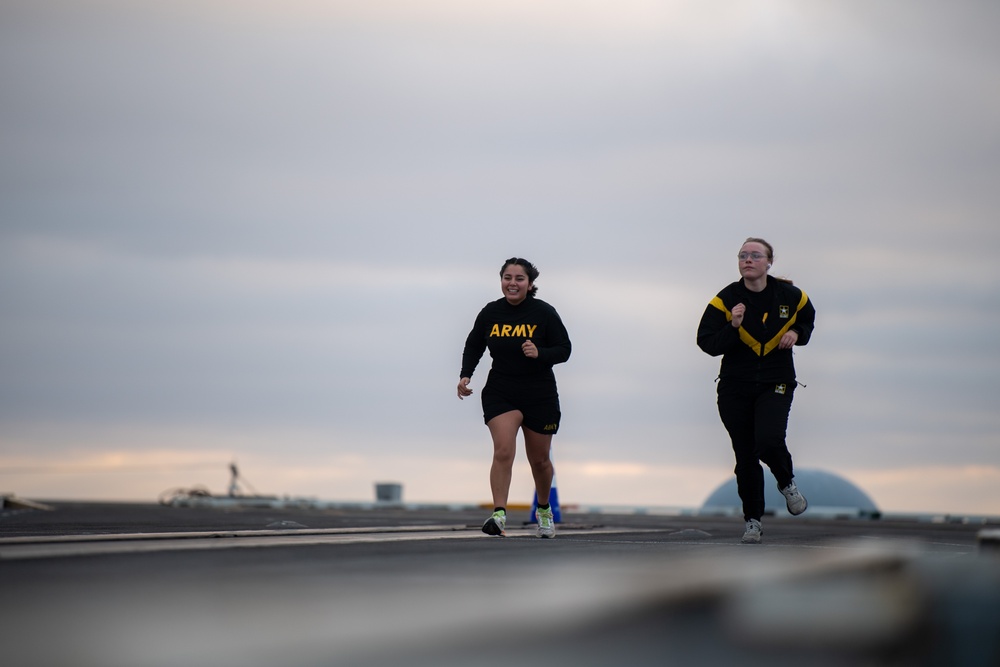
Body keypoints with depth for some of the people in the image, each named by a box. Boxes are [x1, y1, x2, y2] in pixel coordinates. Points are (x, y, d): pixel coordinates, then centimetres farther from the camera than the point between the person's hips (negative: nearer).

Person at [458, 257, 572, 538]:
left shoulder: (544, 312, -8)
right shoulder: (490, 312, -2)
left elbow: (564, 349, -6)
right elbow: (473, 346, 12)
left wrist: (539, 353, -24)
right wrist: (465, 375, -3)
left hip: (540, 396, 0)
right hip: (500, 393, 0)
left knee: (539, 460, 13)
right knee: (503, 450, -21)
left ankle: (544, 509, 39)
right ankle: (499, 514, -25)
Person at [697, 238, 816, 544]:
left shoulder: (791, 296, -2)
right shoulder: (725, 299, -6)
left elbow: (809, 320, 19)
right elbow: (706, 343, -9)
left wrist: (796, 334, -1)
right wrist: (733, 327, -24)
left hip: (776, 384, -1)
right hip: (735, 388, 1)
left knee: (769, 442, -23)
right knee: (745, 456, 5)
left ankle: (787, 483, 10)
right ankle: (753, 521, 21)